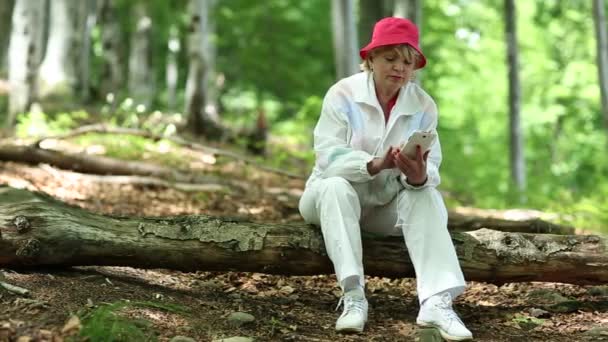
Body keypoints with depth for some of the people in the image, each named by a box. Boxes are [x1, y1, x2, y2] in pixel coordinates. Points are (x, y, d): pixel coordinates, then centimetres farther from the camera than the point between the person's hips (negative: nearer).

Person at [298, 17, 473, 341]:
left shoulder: (423, 105, -5)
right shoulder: (343, 93, -13)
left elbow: (431, 171, -15)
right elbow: (327, 156, -24)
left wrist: (420, 176, -40)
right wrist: (375, 164, -41)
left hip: (388, 204, 2)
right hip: (334, 193, -2)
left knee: (426, 196, -26)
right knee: (336, 187, -35)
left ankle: (437, 301, -41)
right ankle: (353, 296, -42)